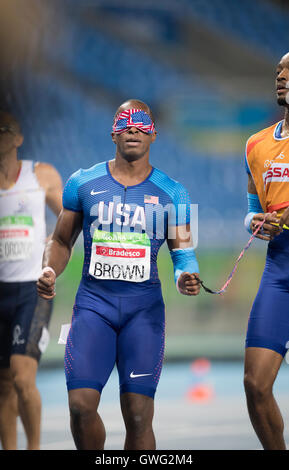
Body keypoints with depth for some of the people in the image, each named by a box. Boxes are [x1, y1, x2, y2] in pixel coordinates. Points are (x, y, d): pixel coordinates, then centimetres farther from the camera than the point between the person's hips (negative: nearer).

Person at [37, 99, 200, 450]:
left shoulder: (171, 193, 6)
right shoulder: (82, 183, 7)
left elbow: (183, 252, 6)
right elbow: (61, 241, 15)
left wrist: (185, 278, -17)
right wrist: (49, 271, -6)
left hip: (145, 306, 0)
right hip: (93, 301, 0)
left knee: (139, 416, -7)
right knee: (81, 404, -13)